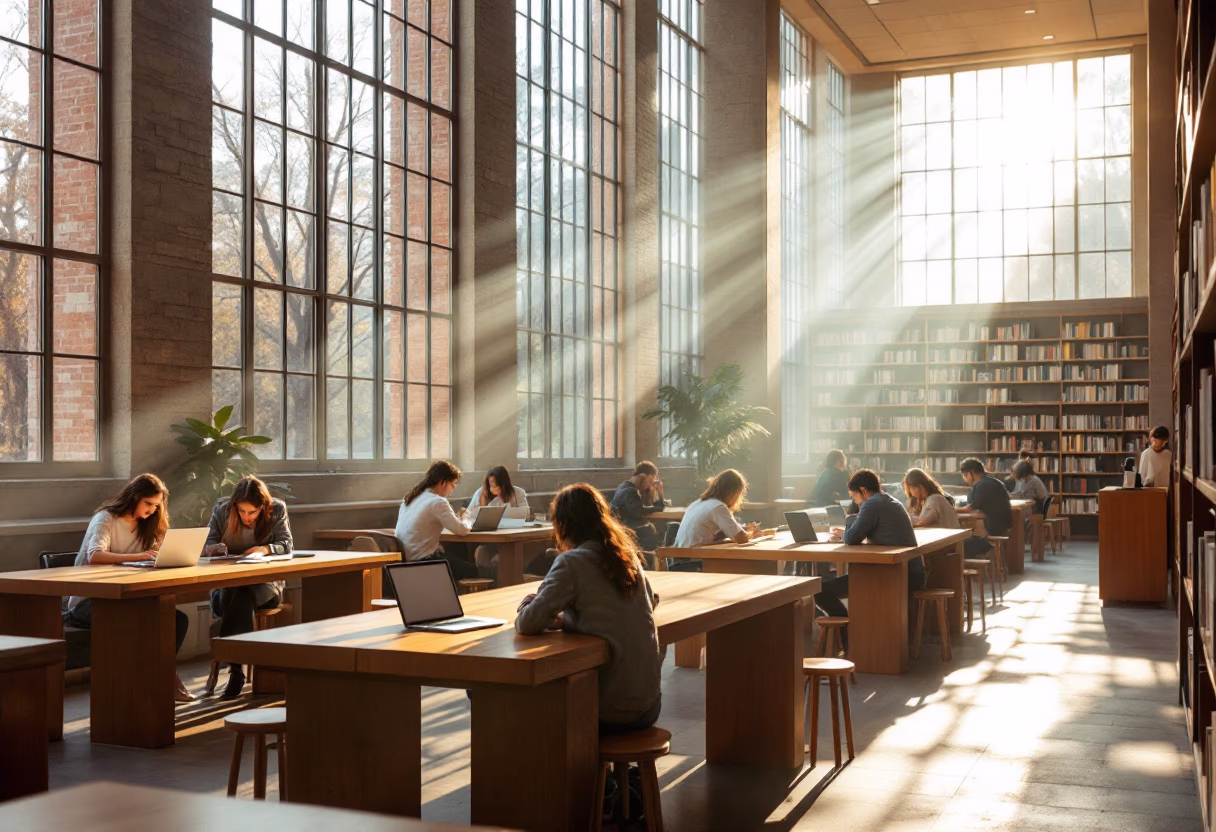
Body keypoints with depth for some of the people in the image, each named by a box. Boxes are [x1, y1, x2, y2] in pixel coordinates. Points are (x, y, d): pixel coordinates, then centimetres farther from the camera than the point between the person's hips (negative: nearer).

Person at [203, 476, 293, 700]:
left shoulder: (277, 510, -4)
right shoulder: (221, 510, -1)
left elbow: (286, 545, -6)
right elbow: (206, 545, 2)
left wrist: (265, 549, -27)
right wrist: (215, 548, -23)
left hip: (264, 581, -1)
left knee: (243, 595, -36)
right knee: (229, 595, -35)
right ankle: (237, 668, -36)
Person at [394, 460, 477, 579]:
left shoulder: (411, 498, 11)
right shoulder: (437, 502, -14)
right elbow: (462, 530, -15)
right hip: (423, 561, -9)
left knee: (461, 562, 23)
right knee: (472, 570, 8)